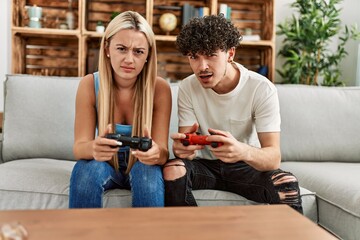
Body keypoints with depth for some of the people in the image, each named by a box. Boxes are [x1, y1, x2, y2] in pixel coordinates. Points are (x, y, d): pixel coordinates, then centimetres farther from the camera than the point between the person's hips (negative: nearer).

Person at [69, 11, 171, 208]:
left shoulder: (160, 88, -16)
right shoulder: (90, 84, -13)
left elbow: (162, 152, -19)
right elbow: (79, 146, -17)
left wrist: (155, 153, -45)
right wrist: (93, 148, -43)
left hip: (142, 166, 0)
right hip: (105, 165, 1)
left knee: (148, 170, -34)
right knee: (86, 168, -31)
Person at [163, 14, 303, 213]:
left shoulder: (262, 88, -17)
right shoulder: (187, 88, -10)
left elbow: (273, 157, -24)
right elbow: (186, 147, -14)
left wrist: (243, 151, -48)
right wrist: (182, 148, -41)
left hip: (247, 167, -2)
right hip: (204, 165, 2)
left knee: (287, 184, -31)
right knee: (172, 170, -29)